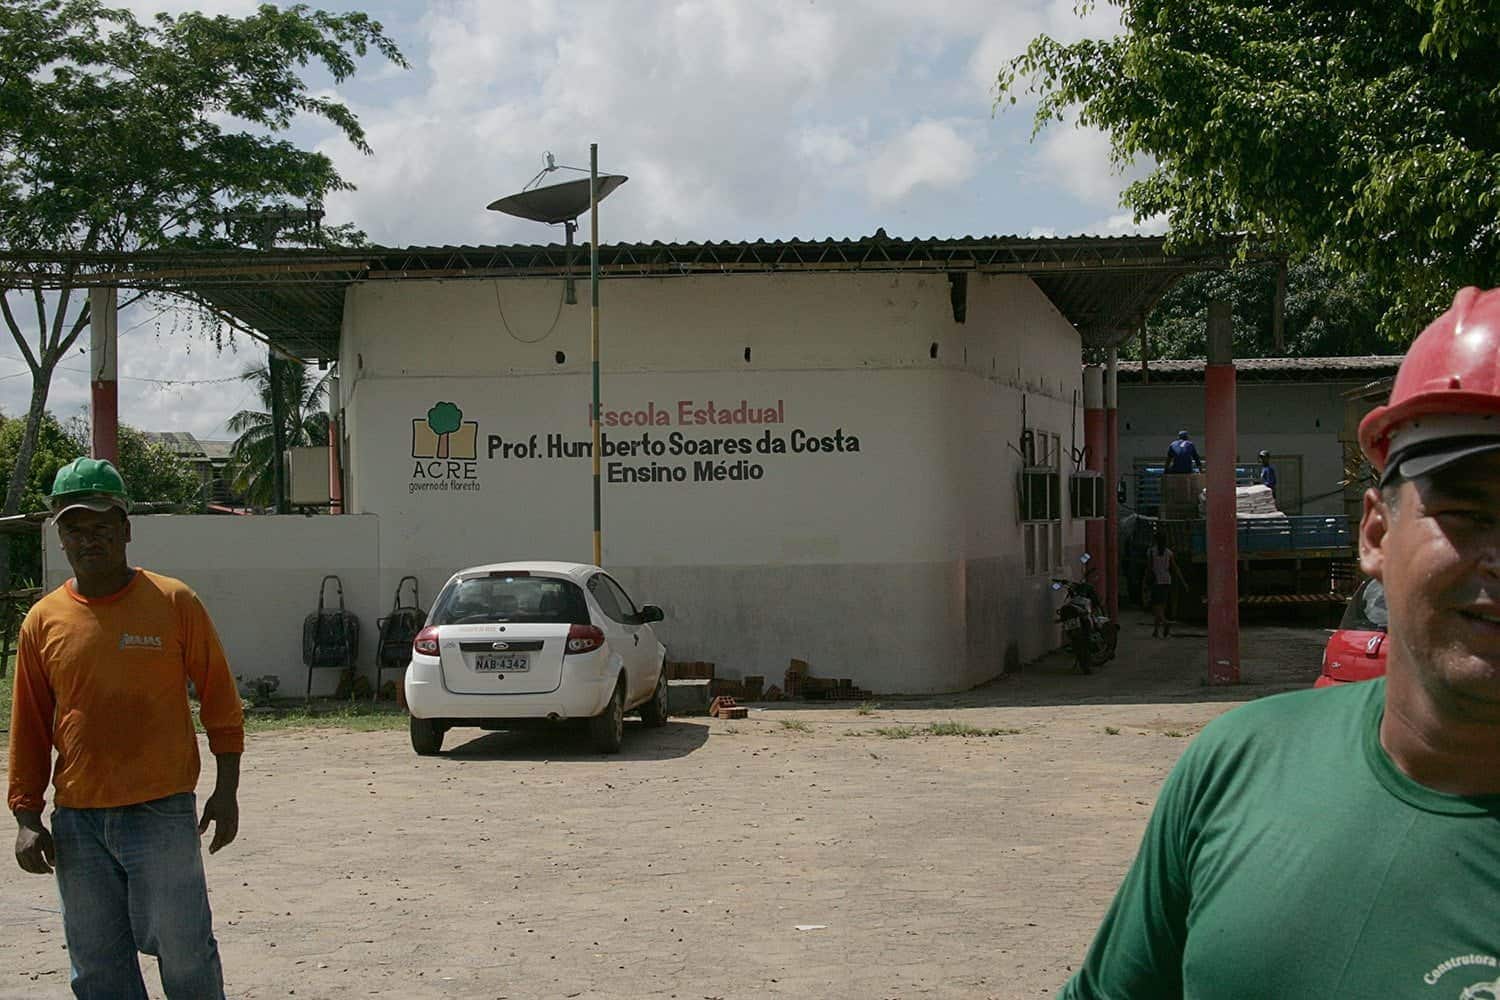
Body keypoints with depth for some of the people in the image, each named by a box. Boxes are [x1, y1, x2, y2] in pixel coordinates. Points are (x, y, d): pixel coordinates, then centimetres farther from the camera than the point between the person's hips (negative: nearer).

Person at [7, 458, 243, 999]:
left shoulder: (173, 602, -3)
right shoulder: (43, 621, 5)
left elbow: (219, 698, 2)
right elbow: (28, 728, 10)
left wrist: (226, 790, -1)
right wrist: (27, 816, 5)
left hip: (163, 813, -3)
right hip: (77, 821, 3)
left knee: (182, 950, -1)